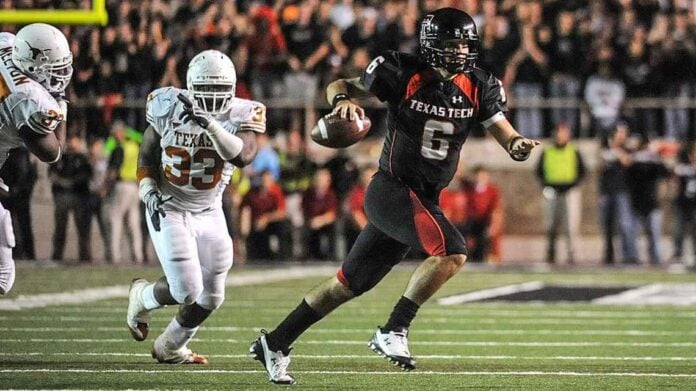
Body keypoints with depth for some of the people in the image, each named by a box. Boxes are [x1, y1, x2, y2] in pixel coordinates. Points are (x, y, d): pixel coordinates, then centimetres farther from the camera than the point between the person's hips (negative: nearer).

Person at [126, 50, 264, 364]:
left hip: (209, 215, 3)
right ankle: (141, 296, 19)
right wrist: (150, 194, -17)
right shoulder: (169, 109, -14)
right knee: (187, 292, -15)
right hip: (169, 211, -3)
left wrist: (209, 123, -45)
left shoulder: (240, 116, -14)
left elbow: (243, 156, -35)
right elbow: (146, 159, 0)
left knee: (210, 297, 8)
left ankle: (169, 347, 35)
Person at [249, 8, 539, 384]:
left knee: (350, 283, 13)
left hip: (424, 198, 6)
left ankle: (275, 343, 25)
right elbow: (340, 85, -2)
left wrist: (518, 145, -27)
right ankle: (393, 331, -16)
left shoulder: (478, 87, 1)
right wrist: (343, 100, -25)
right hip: (392, 188, -6)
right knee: (452, 251, -26)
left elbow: (503, 132, -4)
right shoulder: (404, 74, -12)